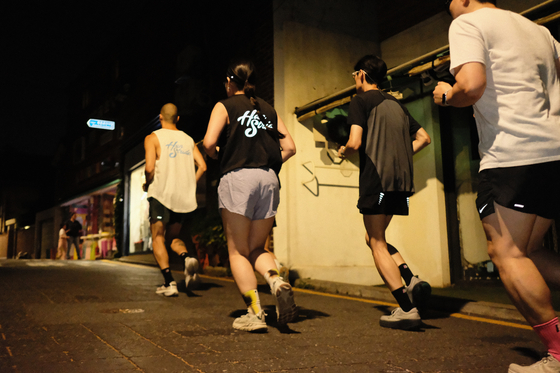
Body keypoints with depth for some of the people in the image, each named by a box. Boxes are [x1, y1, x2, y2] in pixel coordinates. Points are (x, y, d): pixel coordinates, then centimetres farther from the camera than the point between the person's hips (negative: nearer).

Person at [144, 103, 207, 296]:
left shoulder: (153, 138, 1)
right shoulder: (188, 139, 13)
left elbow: (150, 168, -13)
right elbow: (202, 166, 4)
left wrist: (147, 185, 6)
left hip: (161, 194, -4)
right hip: (184, 197, 4)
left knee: (158, 238, 5)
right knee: (173, 236, 18)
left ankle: (169, 282, -7)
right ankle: (187, 258, -12)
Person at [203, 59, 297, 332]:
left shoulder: (225, 106, 6)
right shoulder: (268, 109, 19)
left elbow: (209, 143, -8)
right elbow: (289, 147, 12)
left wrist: (217, 155, 12)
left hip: (237, 177, -4)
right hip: (269, 180, 5)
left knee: (238, 251, 4)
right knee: (256, 249, 14)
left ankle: (254, 312, -3)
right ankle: (277, 281, -14)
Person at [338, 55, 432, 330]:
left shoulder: (360, 100, -2)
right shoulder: (395, 103, 20)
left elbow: (355, 143, -15)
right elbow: (423, 138, 21)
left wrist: (344, 152, 7)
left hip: (377, 178, -8)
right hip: (401, 179, 8)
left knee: (377, 243, -1)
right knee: (375, 238, 19)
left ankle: (406, 309, -5)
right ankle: (411, 279, 3)